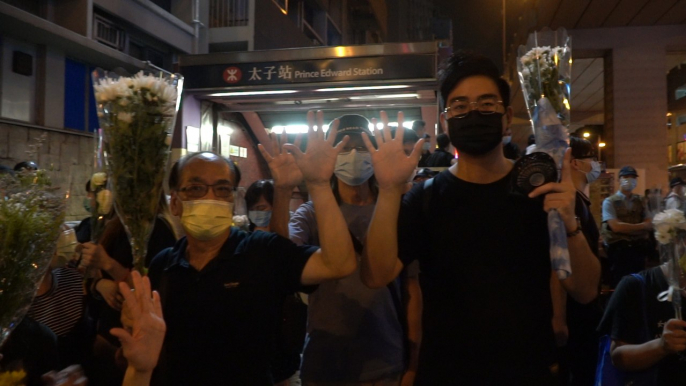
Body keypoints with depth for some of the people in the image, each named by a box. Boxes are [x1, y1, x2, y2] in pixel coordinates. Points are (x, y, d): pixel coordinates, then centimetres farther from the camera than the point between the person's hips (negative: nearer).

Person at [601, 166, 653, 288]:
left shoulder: (640, 201, 16)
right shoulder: (610, 201, -2)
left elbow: (649, 225, 3)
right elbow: (616, 227, -14)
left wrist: (627, 228, -12)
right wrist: (640, 226, -4)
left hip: (639, 247, 5)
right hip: (619, 248, -4)